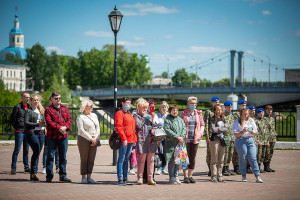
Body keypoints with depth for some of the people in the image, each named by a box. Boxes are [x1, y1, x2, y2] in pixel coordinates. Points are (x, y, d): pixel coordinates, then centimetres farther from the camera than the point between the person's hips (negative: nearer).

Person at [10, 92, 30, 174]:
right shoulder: (17, 107, -5)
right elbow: (12, 119, -2)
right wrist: (16, 127, -2)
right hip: (19, 131, -5)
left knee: (26, 150, 10)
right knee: (17, 150, -4)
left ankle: (26, 167, 17)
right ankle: (13, 167, 1)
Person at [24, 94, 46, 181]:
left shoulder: (41, 111, 19)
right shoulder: (28, 111, 0)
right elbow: (26, 123, -10)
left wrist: (44, 125, 1)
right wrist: (37, 124, -17)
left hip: (41, 133, 6)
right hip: (32, 133, -6)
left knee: (37, 153, 5)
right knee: (36, 151, -16)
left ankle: (33, 174, 11)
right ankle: (33, 173, -9)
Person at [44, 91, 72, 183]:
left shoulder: (65, 108, 14)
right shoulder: (48, 109, 0)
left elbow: (70, 119, 7)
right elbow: (49, 122, -11)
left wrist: (65, 127, -12)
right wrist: (59, 128, -19)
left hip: (64, 136, 4)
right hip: (52, 136, -4)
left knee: (63, 157, 8)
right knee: (50, 156, -1)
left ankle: (63, 176, 14)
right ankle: (49, 176, 5)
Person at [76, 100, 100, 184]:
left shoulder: (94, 115, 15)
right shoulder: (80, 117, -5)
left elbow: (98, 128, 14)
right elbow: (81, 130, -12)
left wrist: (96, 139, -1)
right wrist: (90, 139, -14)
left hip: (94, 141, 5)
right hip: (84, 140, -5)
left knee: (91, 159, 4)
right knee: (84, 159, -1)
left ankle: (89, 177, 9)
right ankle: (83, 177, 4)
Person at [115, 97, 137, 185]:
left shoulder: (129, 114, 22)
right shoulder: (119, 113, -5)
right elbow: (119, 127, -14)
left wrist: (134, 139, 16)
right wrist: (124, 139, -20)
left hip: (130, 140, 8)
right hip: (124, 140, -8)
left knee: (126, 159, 10)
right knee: (121, 159, -6)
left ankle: (125, 178, 13)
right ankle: (120, 179, -5)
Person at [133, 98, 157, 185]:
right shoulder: (136, 116, 3)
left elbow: (153, 126, 23)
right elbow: (139, 125, -11)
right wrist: (144, 117, -6)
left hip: (151, 141, 5)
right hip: (142, 141, -5)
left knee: (151, 160, 3)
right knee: (141, 160, -4)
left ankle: (150, 178, 6)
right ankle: (140, 178, 3)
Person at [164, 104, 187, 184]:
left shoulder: (180, 119, 16)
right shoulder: (167, 120, -1)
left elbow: (184, 128, 9)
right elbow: (167, 130, -12)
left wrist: (182, 137, -9)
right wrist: (177, 137, -15)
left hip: (180, 143, 5)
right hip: (171, 143, -5)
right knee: (171, 160, -6)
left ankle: (176, 176, 13)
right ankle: (171, 178, -1)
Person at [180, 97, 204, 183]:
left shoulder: (198, 113, 9)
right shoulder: (184, 113, -1)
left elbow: (202, 124, 16)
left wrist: (200, 133, 2)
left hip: (195, 139, 3)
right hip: (186, 139, -3)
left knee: (193, 159, 7)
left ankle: (190, 176, 15)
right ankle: (185, 176, 4)